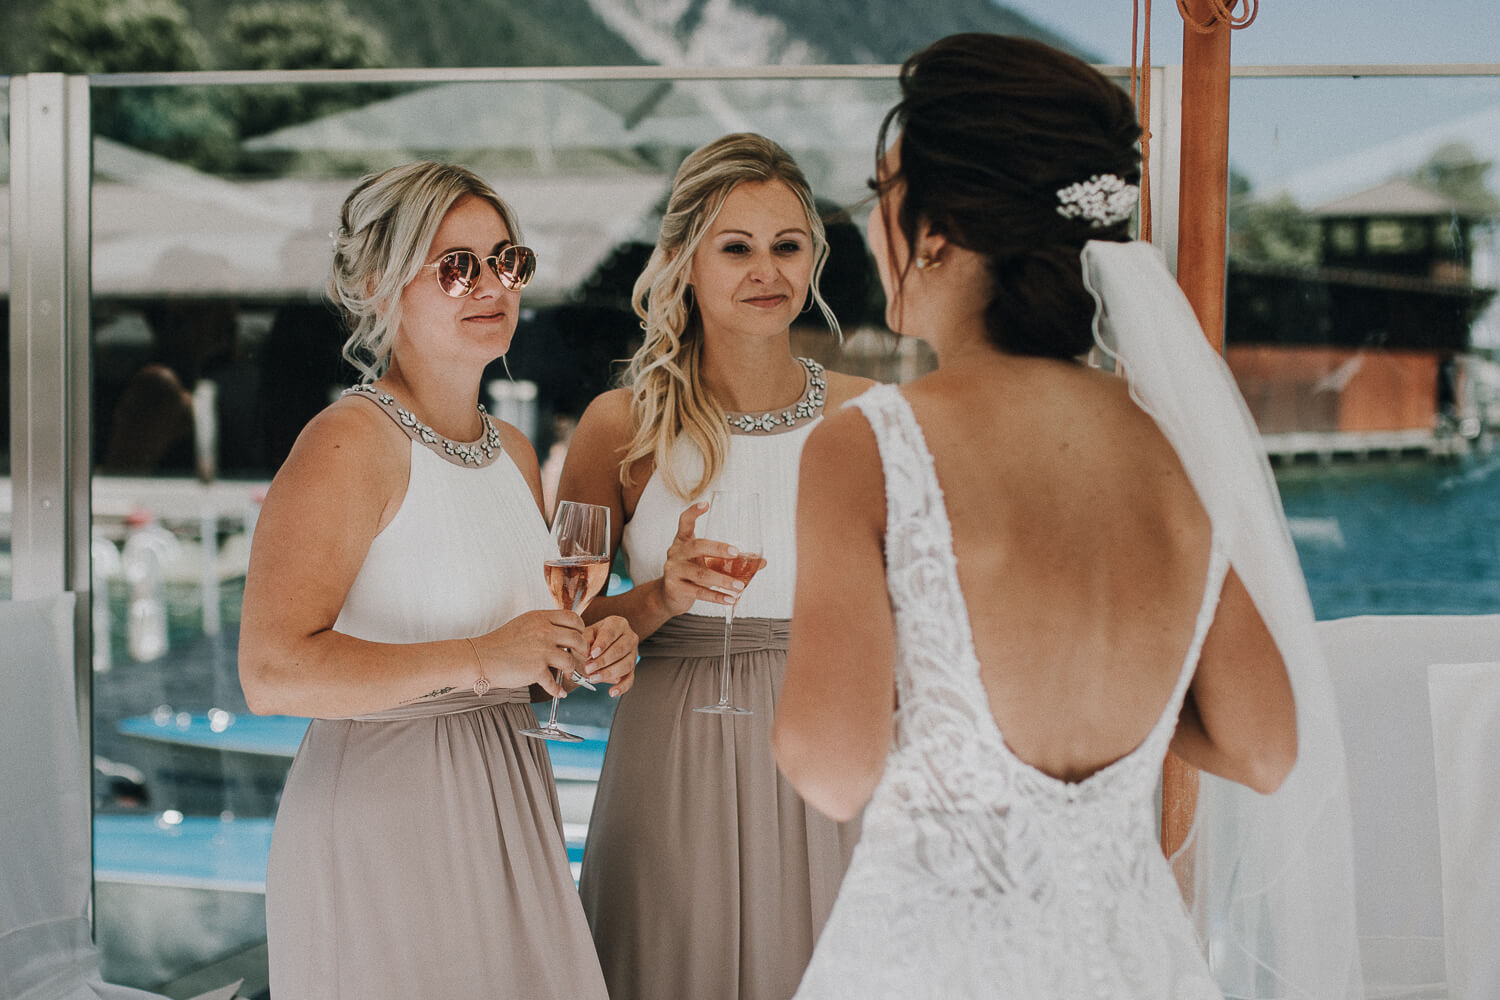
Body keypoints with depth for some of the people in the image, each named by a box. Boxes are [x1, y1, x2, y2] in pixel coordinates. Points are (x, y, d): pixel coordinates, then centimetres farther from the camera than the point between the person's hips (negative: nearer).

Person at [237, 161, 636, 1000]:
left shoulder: (513, 452, 11)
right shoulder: (348, 443, -15)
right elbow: (273, 673, -26)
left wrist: (593, 652, 4)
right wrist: (478, 658, -25)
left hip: (507, 804, 8)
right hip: (380, 813, -8)